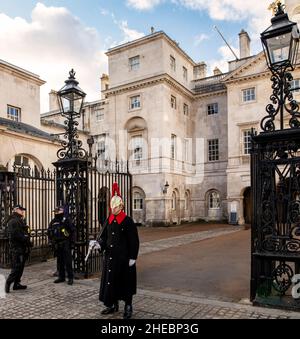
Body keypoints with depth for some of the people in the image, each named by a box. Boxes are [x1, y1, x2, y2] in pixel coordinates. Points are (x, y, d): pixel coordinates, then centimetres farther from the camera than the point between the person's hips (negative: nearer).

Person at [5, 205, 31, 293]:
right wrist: (26, 240, -18)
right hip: (17, 248, -10)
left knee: (20, 266, 12)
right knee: (17, 267, -8)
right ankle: (8, 282, 3)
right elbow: (15, 234, -22)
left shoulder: (20, 220, 20)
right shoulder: (13, 221, -11)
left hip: (22, 248, 10)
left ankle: (17, 283, 19)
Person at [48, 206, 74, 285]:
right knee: (59, 261, 12)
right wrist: (50, 242, 11)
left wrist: (71, 241, -7)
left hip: (65, 244, -5)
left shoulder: (66, 221, -5)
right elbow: (49, 232, 18)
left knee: (68, 261, -4)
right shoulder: (53, 222, 9)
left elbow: (72, 231, -4)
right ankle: (61, 277, 23)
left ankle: (70, 278, 3)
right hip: (57, 245, 5)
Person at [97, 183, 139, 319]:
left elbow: (134, 241, -10)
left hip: (124, 258, -5)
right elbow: (104, 236, 5)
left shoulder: (128, 221, -10)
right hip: (110, 256, 5)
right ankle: (113, 305, 32)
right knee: (111, 280, 13)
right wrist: (98, 242, -17)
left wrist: (133, 258, -12)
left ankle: (128, 307, 23)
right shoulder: (108, 220, 5)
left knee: (125, 281, 6)